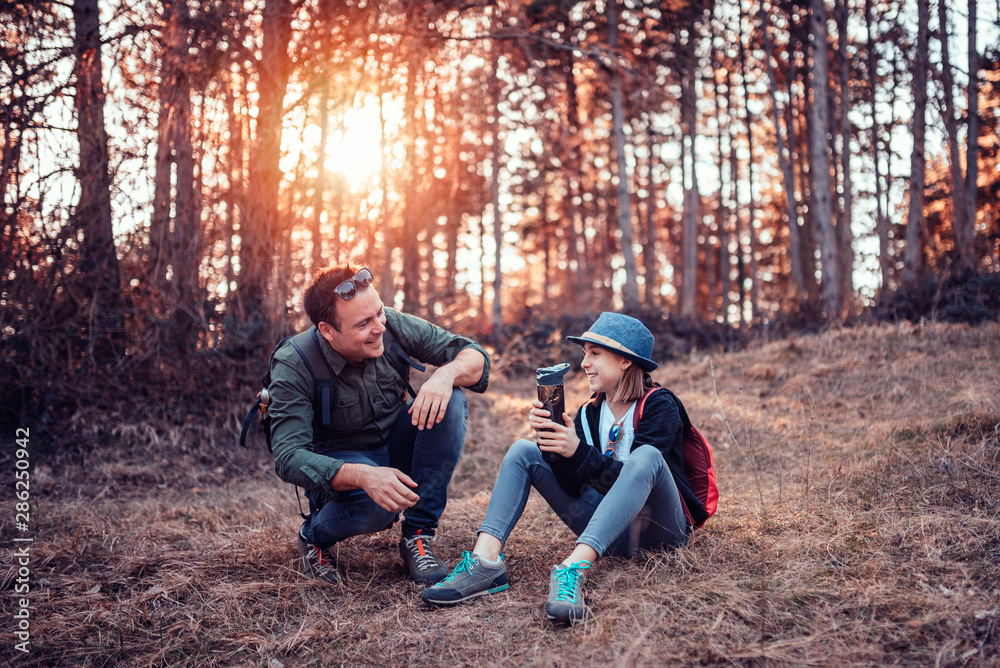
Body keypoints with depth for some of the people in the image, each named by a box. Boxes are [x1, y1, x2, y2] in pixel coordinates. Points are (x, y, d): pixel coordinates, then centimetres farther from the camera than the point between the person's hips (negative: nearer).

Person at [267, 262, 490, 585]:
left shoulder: (391, 325, -15)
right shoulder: (294, 368, -24)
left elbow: (474, 354, -11)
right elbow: (289, 458, -30)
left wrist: (446, 374, -36)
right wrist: (363, 475, -47)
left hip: (398, 454, 4)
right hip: (339, 467, -4)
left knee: (450, 402, -23)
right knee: (375, 502, -38)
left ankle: (418, 534, -14)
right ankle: (315, 535, 0)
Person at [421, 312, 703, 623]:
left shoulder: (660, 407, -9)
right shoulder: (590, 413, 6)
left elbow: (630, 477, -23)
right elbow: (573, 485, -5)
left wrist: (578, 452, -35)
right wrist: (554, 444, -22)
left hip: (655, 527, -5)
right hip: (608, 529, 6)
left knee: (646, 456, -36)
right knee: (523, 451, -4)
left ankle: (573, 569, -47)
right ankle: (485, 559, -27)